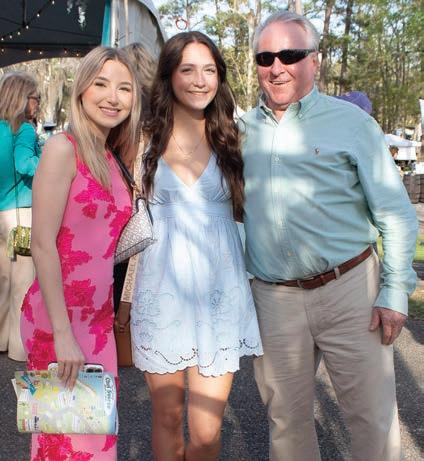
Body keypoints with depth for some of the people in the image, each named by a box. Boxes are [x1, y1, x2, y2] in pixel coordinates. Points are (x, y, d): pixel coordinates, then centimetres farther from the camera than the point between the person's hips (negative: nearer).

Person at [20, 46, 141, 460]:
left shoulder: (111, 161, 11)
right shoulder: (63, 148, -11)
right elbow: (42, 244, -16)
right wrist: (62, 332, -18)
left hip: (100, 318, 7)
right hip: (56, 319, -7)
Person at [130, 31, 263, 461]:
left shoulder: (230, 139, 4)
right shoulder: (146, 139, 2)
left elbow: (245, 209, 10)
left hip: (219, 293, 0)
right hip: (161, 291, 0)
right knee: (166, 417, 14)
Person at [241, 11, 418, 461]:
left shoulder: (350, 122, -1)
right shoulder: (243, 129, 8)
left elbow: (396, 213, -2)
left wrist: (395, 292, -7)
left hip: (349, 290, -2)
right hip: (273, 300, 3)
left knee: (373, 416, 4)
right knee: (286, 418, 14)